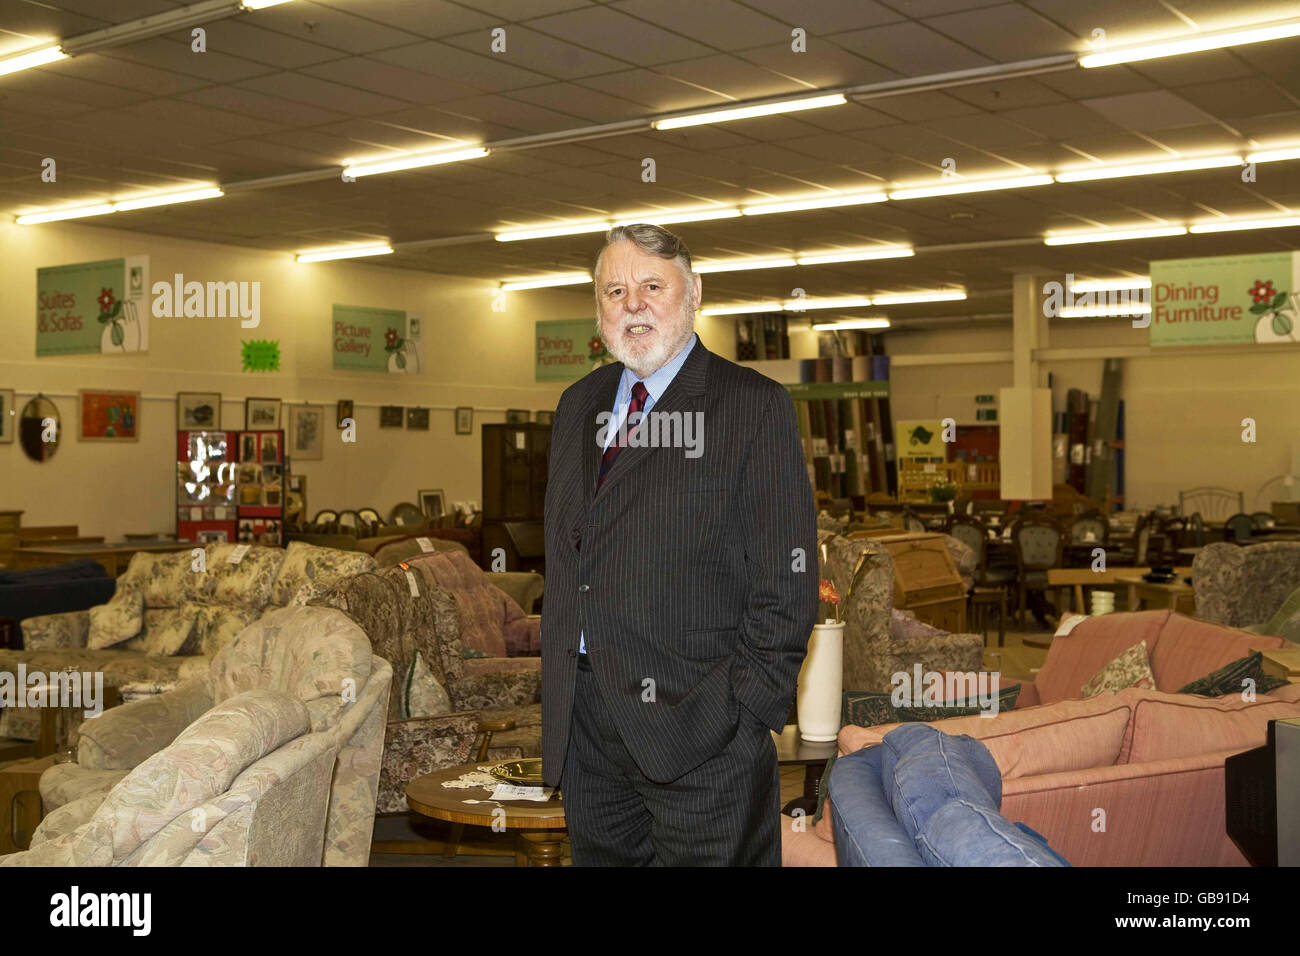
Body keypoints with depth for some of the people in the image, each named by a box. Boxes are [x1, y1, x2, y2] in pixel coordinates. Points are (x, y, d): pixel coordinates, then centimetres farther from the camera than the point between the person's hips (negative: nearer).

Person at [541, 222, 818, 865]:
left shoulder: (754, 407, -6)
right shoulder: (577, 406, 13)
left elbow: (786, 583, -9)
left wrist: (748, 715, -13)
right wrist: (557, 688, 12)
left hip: (698, 724, -5)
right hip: (581, 722, 6)